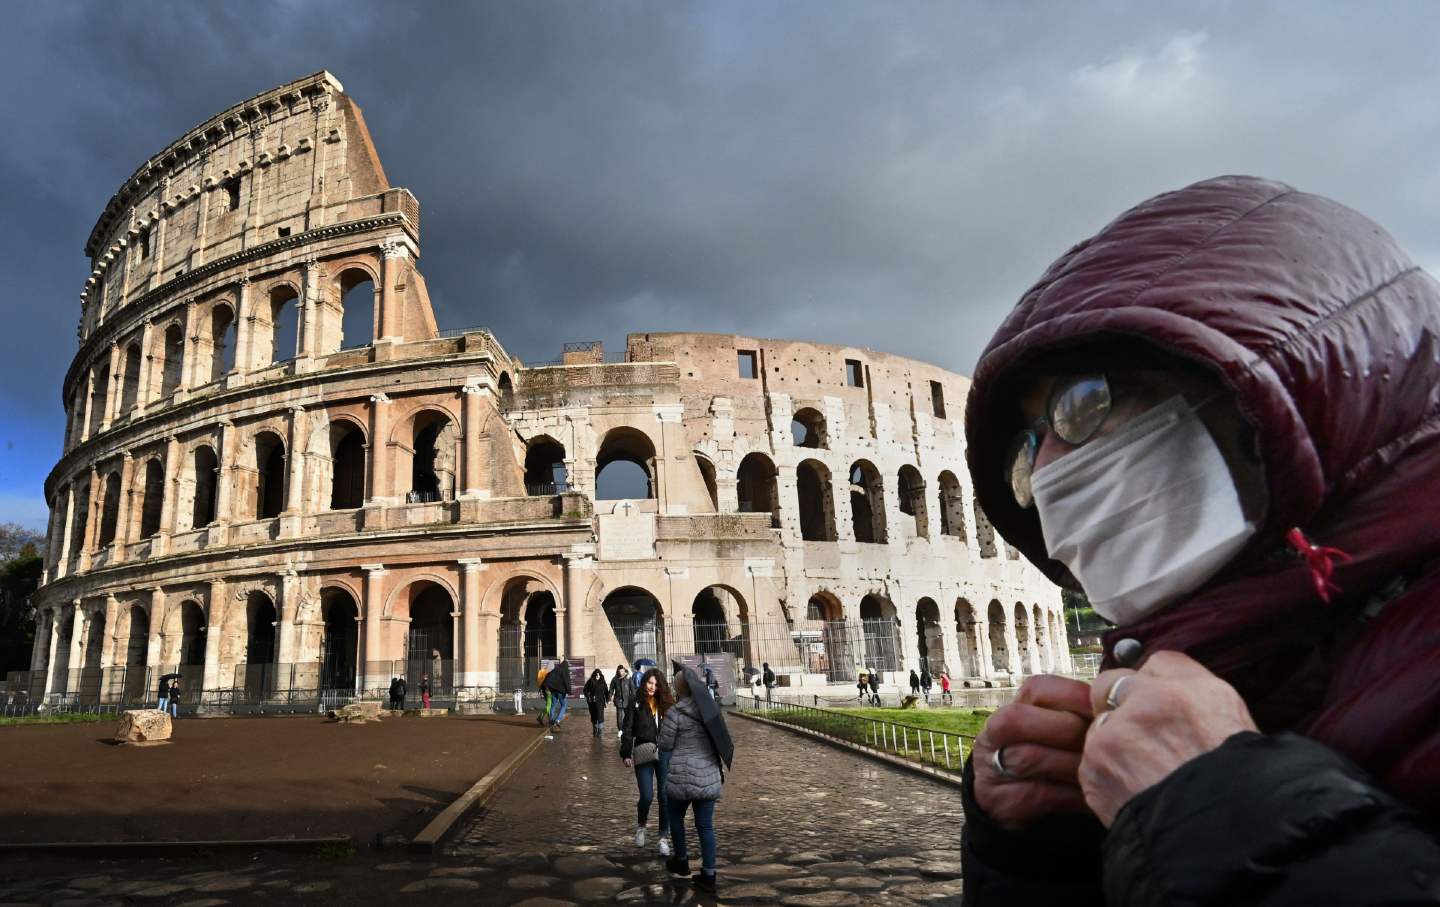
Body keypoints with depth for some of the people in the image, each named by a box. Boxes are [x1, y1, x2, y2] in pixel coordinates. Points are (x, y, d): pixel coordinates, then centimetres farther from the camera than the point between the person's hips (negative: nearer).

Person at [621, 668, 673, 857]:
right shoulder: (636, 703, 1)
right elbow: (627, 730, 0)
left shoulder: (666, 703, 7)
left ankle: (664, 838, 11)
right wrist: (626, 754, -7)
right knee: (647, 796, -5)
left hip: (665, 754, 2)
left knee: (665, 796, 0)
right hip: (643, 754, -2)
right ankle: (640, 826, 26)